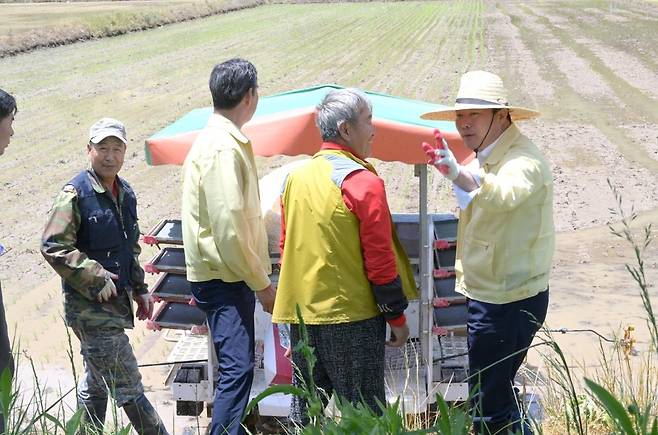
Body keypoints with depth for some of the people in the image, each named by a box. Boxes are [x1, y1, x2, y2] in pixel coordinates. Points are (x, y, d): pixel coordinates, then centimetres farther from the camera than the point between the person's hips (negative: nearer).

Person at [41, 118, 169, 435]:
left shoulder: (126, 193, 12)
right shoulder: (76, 193, -12)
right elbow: (53, 246, -17)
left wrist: (140, 289, 18)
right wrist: (95, 278, -20)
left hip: (115, 302, 9)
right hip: (89, 306, -8)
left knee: (97, 381, 19)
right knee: (127, 386, -6)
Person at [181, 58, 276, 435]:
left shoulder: (223, 139, 15)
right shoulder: (223, 148, -18)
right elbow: (229, 228, -22)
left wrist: (258, 277, 20)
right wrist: (262, 284, -15)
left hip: (230, 276, 10)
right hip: (224, 277, -10)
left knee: (237, 365, 17)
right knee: (238, 367, -13)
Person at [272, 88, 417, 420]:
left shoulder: (295, 177, 8)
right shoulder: (363, 182, -14)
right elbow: (380, 259, -14)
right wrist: (397, 318, -5)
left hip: (301, 315, 7)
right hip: (352, 316, -7)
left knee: (304, 409, 16)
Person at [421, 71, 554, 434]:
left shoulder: (523, 160, -22)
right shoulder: (486, 158, 10)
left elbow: (504, 194, -45)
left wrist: (458, 175, -61)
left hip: (504, 302, -10)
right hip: (487, 294, 10)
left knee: (488, 405, -5)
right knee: (496, 389, 22)